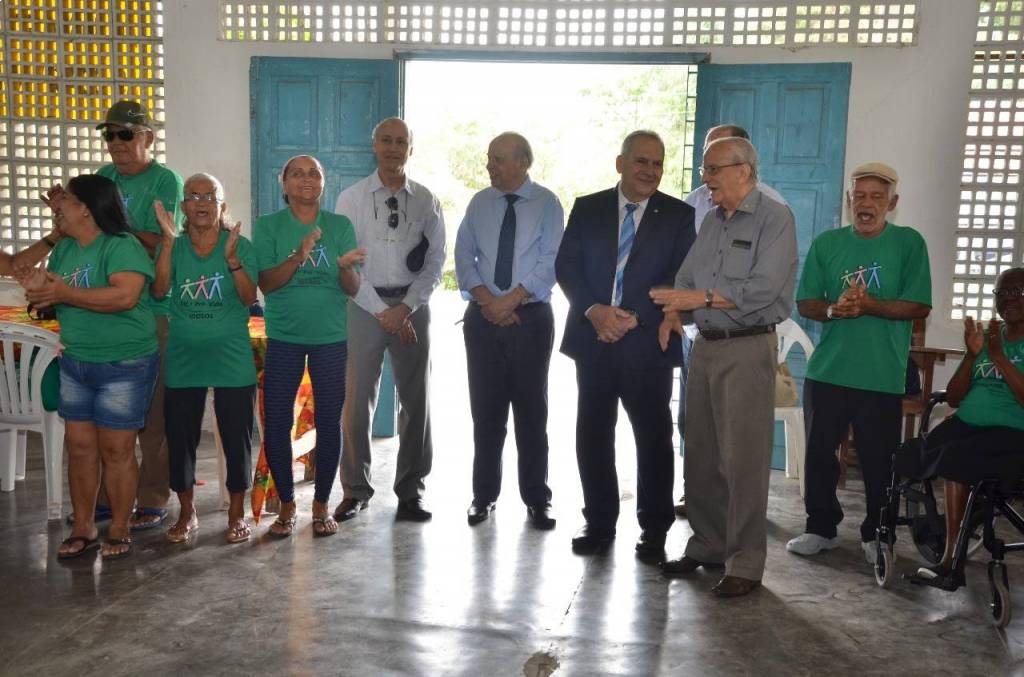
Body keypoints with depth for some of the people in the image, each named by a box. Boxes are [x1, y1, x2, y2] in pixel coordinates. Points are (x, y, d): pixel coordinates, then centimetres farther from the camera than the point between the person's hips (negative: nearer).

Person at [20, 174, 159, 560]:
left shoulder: (122, 245, -16)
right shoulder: (64, 248, 10)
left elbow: (125, 296, -31)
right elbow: (52, 296, 13)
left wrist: (65, 293, -23)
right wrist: (38, 286, -11)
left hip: (124, 366, -7)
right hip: (75, 364, 8)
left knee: (116, 451, 0)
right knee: (80, 447, 10)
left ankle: (118, 531, 14)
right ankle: (83, 529, 21)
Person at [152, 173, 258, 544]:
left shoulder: (241, 245, -3)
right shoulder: (173, 247, 3)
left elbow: (249, 298, -13)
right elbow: (159, 291, -12)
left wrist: (231, 258, -26)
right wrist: (169, 241, -19)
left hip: (232, 359, -2)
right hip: (183, 359, 2)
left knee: (236, 436, 3)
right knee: (180, 436, 8)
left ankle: (236, 513, 18)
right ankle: (187, 513, 24)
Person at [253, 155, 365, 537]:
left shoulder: (340, 226, 4)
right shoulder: (268, 226, 2)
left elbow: (353, 290, 0)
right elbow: (265, 283, -7)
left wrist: (346, 267, -22)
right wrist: (298, 257, -23)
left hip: (330, 337, 1)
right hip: (283, 337, 0)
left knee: (329, 422, 4)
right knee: (276, 423, -1)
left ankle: (321, 505, 18)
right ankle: (287, 504, 17)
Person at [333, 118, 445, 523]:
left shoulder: (426, 202, 7)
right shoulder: (352, 198, 3)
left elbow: (435, 262, 3)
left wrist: (405, 308, -9)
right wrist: (382, 312, -9)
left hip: (412, 305, 2)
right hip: (365, 304, -1)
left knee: (415, 398, 4)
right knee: (357, 398, -1)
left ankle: (411, 491, 16)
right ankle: (355, 489, 13)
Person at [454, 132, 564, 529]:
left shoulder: (546, 204, -2)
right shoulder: (480, 203, 8)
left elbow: (550, 262, -9)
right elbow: (463, 257, 5)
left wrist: (511, 299, -16)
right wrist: (487, 300, -10)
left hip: (530, 317, -3)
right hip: (483, 317, 3)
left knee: (531, 410, 4)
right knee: (485, 409, 7)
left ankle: (536, 500, 14)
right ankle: (483, 495, 19)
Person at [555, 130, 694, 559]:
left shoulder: (679, 216, 3)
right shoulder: (587, 209, 8)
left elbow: (679, 279, -5)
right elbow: (566, 267, 1)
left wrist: (634, 317, -16)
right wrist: (594, 310, -15)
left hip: (647, 343, -2)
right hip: (593, 339, 2)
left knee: (654, 438, 4)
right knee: (592, 435, 8)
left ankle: (654, 530, 17)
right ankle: (599, 522, 23)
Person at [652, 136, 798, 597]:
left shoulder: (774, 218, -7)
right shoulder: (712, 220, 16)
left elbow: (762, 290, -19)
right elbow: (686, 277, 13)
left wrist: (699, 298, -16)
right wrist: (673, 312, -7)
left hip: (748, 349, -7)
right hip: (705, 346, 7)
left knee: (743, 460, -3)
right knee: (701, 455, 11)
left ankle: (745, 564, 7)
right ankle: (707, 546, 24)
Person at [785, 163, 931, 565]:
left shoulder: (908, 243, -1)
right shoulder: (826, 243, 5)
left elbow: (920, 306, -7)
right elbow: (804, 304, 4)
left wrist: (869, 305, -20)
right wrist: (833, 309, -17)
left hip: (883, 377, -2)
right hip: (826, 372, 3)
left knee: (879, 460, 6)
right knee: (819, 453, 9)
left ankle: (876, 535, 24)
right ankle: (821, 527, 24)